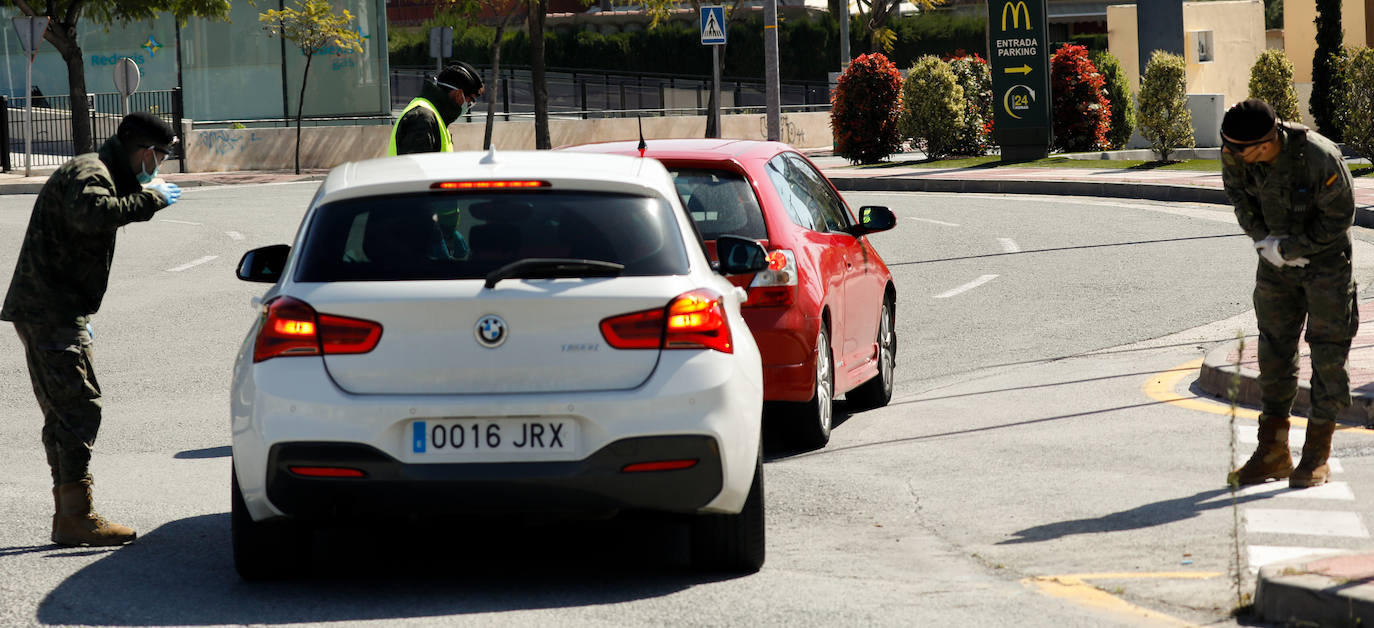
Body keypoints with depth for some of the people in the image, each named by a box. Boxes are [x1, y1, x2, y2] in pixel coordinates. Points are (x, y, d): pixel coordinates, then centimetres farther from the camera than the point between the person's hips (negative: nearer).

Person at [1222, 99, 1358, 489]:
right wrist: (1264, 240, -6)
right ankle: (1273, 453, 14)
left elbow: (1339, 218, -19)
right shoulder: (1236, 156, -17)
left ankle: (1317, 457, 2)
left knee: (1328, 354, -4)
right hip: (1277, 257, 5)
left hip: (1326, 258, -5)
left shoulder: (1320, 159, -32)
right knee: (1274, 351, 6)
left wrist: (1288, 249, -17)